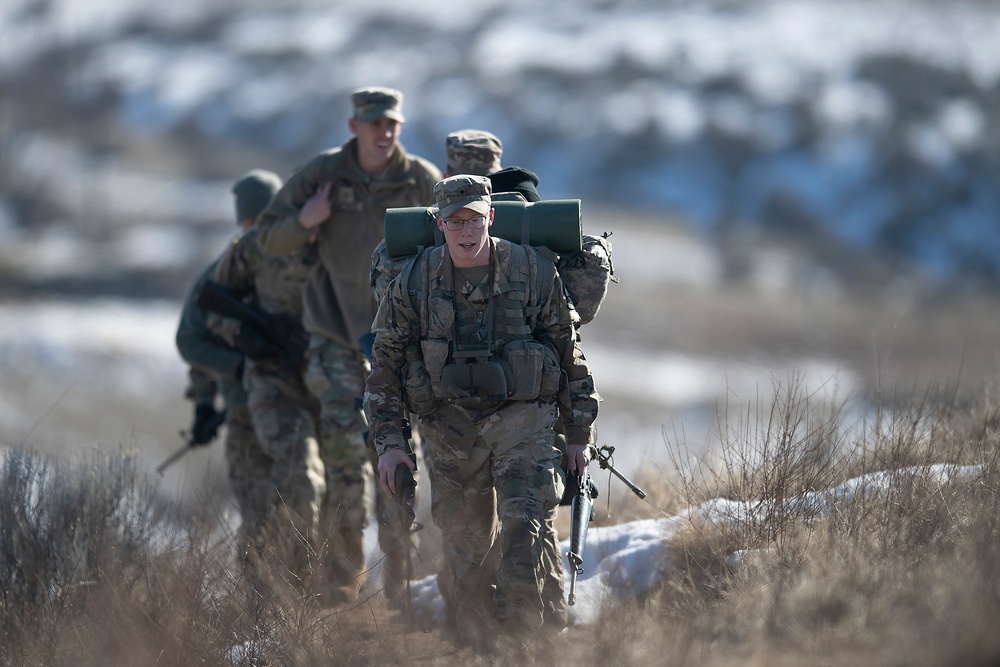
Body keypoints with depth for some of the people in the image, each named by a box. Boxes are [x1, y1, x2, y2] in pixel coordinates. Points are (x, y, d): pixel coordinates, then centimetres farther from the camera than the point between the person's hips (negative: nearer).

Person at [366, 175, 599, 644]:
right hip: (450, 426, 1)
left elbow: (568, 352, 7)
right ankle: (474, 643, 16)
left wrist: (580, 433, 8)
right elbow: (386, 363, 7)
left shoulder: (533, 272, -2)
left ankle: (521, 626, -14)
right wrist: (388, 441, 1)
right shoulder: (414, 283, 0)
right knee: (465, 545, 3)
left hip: (522, 416, -1)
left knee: (522, 523, -20)